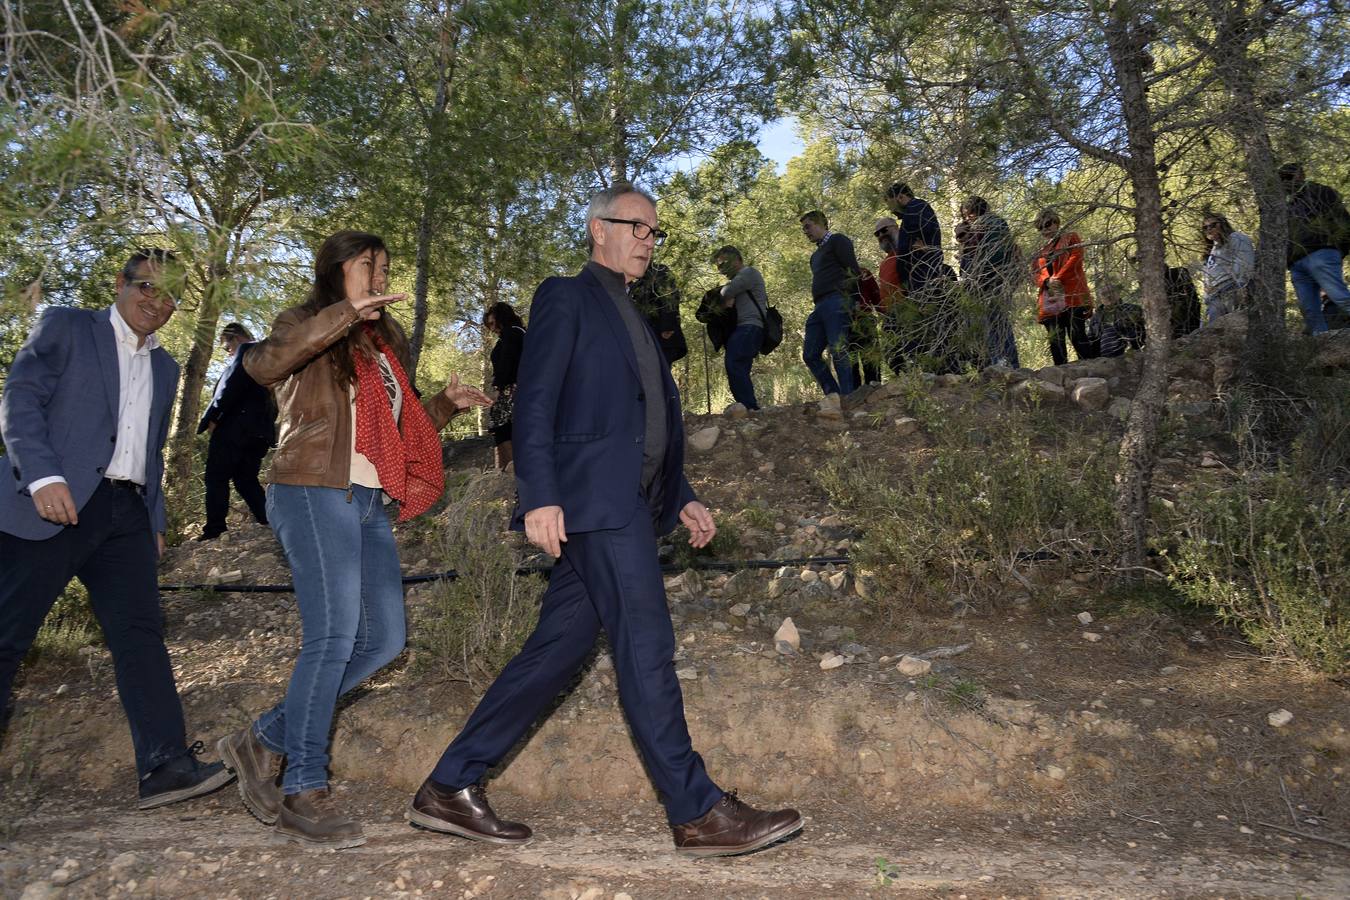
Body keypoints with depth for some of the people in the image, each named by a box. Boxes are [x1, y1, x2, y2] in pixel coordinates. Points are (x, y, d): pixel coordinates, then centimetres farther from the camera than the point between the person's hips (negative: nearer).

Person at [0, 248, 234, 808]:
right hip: (56, 503, -5)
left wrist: (156, 520, 18)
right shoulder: (66, 327, 7)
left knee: (140, 633, -3)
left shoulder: (165, 368, 23)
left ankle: (167, 765, -7)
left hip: (126, 512, 5)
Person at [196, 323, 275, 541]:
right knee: (246, 480, 11)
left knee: (217, 479, -5)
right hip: (259, 431, 9)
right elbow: (270, 397, 24)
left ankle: (214, 532, -9)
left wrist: (212, 417, -13)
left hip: (235, 429, -9)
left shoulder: (246, 351, -2)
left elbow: (231, 384, -16)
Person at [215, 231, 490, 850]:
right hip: (315, 494, -8)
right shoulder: (305, 327, 3)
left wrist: (447, 402, 12)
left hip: (369, 503, 8)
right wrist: (345, 314, -27)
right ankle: (303, 793, 1)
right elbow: (263, 364, -21)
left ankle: (265, 741, 16)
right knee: (333, 638, -11)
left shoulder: (381, 346, 23)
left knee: (384, 640, 4)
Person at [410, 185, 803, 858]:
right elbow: (534, 402, -9)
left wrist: (681, 499, 18)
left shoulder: (631, 320, 28)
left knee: (557, 649, 7)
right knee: (646, 648, -8)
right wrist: (539, 496, -20)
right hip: (591, 498, -9)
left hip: (624, 506, 9)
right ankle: (698, 814, 0)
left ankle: (450, 788, 17)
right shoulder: (565, 297, 2)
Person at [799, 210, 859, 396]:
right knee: (810, 354, -1)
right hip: (820, 307, 9)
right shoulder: (815, 256, 31)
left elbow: (853, 271, -5)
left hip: (836, 302, -9)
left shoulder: (837, 241, 6)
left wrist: (849, 299, -14)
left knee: (838, 351, -16)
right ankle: (834, 396, 0)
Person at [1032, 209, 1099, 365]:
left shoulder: (1070, 238, 13)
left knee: (1076, 334, -15)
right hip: (1050, 299, 5)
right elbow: (1034, 272, 13)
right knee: (1055, 340, 1)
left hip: (1071, 294, -5)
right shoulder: (1041, 251, 26)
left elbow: (1075, 258, -3)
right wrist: (1047, 281, -10)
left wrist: (1058, 278, -13)